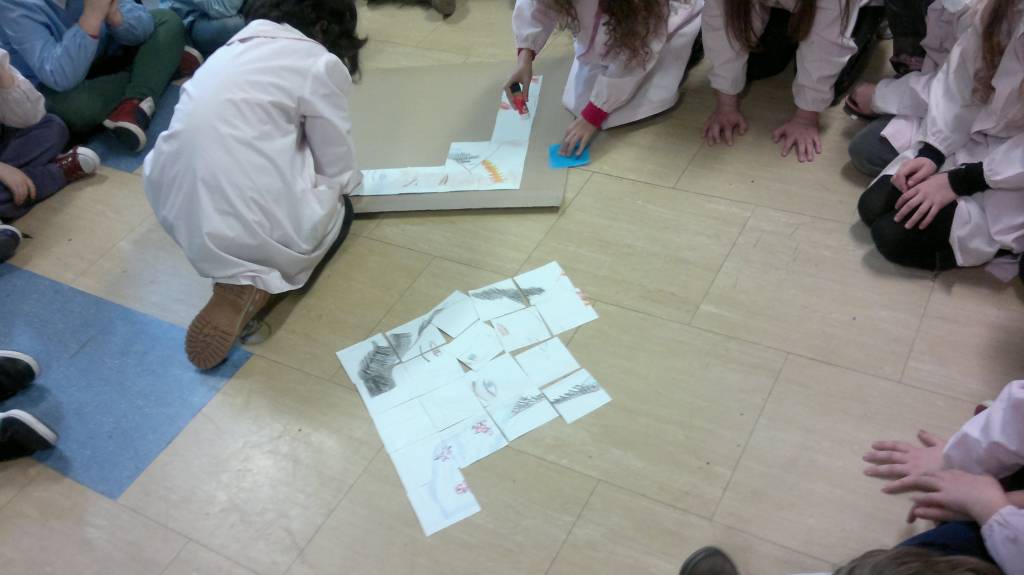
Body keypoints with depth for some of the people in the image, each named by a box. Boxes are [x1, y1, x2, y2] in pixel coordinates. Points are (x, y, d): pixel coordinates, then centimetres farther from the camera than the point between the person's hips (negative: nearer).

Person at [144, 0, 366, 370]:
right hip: (250, 225, -7)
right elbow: (338, 169, 3)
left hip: (181, 211, 8)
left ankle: (238, 276, 7)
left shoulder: (237, 47, 17)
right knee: (338, 207, 23)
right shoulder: (320, 63, -3)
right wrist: (344, 181, 26)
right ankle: (257, 284, -1)